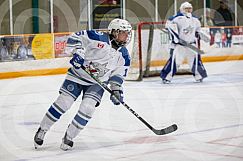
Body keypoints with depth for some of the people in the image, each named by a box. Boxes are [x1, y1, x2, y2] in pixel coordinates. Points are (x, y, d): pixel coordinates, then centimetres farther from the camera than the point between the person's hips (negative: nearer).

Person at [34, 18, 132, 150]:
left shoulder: (124, 56, -1)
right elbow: (76, 37, -16)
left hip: (97, 83, 3)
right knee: (63, 103, -8)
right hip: (78, 74, -3)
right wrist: (77, 52, -29)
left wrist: (116, 89, -5)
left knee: (87, 108, -16)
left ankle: (69, 137, 0)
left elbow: (118, 74, 8)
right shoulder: (99, 38, -18)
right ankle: (42, 130, 9)